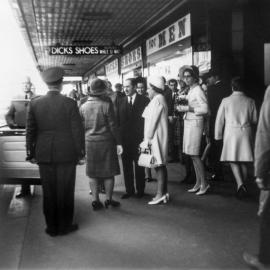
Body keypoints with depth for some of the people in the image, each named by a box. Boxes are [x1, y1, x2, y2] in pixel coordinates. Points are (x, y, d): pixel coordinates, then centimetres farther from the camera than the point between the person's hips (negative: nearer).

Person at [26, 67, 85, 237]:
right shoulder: (69, 103, -9)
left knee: (49, 192, 12)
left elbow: (30, 131, 3)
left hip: (44, 155, 3)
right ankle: (64, 226, 20)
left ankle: (52, 227, 22)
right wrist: (80, 153, 2)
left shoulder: (35, 103, 0)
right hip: (66, 154, -2)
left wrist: (31, 153, 11)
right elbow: (77, 130, -7)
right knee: (65, 192, 10)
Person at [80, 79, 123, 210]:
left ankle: (95, 200, 12)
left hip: (90, 143, 4)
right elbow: (113, 126, -10)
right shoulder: (106, 105, -11)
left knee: (93, 173, 10)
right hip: (106, 141, -4)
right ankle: (108, 199, 14)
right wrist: (118, 143, -3)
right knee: (108, 172, 8)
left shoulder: (83, 107, 3)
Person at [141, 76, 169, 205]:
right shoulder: (159, 99, 18)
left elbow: (152, 120, -16)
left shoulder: (157, 100, -13)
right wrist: (148, 138, 15)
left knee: (159, 165, -8)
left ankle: (160, 194, -6)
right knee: (161, 165, 11)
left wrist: (148, 139, -14)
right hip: (156, 137, 10)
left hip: (155, 137, -10)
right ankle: (164, 192, 16)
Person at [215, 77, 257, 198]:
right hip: (246, 133, 2)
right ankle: (242, 186, 19)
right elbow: (254, 120, 7)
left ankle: (240, 184, -14)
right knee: (244, 162, 12)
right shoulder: (250, 101, 1)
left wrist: (218, 136, 10)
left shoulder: (226, 101, -3)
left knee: (233, 160, 5)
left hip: (231, 132, -2)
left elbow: (219, 120, 0)